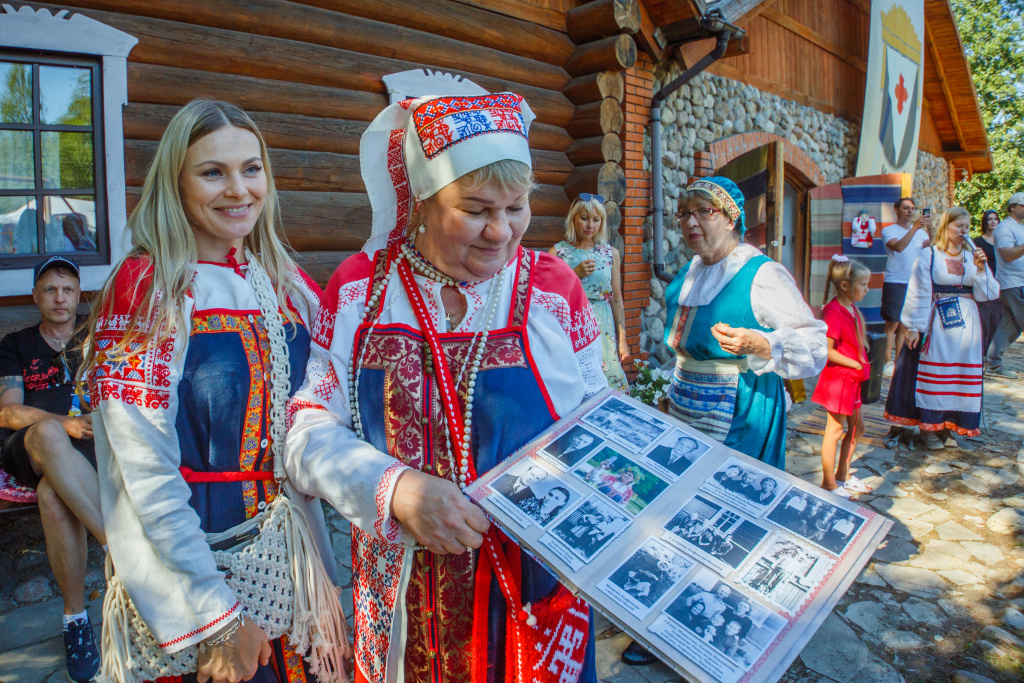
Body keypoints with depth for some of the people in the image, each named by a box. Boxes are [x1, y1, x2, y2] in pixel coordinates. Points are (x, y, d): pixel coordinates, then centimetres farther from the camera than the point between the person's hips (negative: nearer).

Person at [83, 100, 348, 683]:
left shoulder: (291, 287, 1)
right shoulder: (145, 290, -13)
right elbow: (146, 474, -17)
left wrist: (321, 578, 2)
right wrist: (218, 614, -17)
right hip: (186, 556, -4)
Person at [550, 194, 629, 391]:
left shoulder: (611, 253, 8)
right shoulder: (557, 252, 3)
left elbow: (616, 298, 9)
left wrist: (623, 338, 5)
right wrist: (575, 274, -12)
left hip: (603, 328, 2)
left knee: (610, 380, -5)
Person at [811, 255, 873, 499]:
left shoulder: (852, 309, 10)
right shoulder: (834, 312, -20)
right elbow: (828, 351, -24)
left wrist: (862, 365, 7)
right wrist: (856, 364, -18)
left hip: (852, 379, 10)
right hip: (837, 378, -10)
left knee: (857, 427, 18)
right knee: (835, 429, 0)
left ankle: (842, 475, 32)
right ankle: (828, 483, 13)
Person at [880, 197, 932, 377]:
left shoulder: (920, 232, 14)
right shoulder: (889, 230, 0)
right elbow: (898, 247, -19)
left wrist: (929, 230, -17)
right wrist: (915, 227, -25)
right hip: (895, 283, -5)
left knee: (906, 325, 8)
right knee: (892, 323, -6)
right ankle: (888, 363, -3)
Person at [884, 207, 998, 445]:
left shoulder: (972, 258, 9)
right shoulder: (928, 256, -3)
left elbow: (988, 295, 6)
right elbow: (918, 293, -6)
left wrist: (981, 270, -9)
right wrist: (914, 327, -11)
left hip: (966, 325, 4)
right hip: (937, 323, -4)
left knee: (962, 375, 6)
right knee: (932, 372, 0)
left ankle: (953, 423, 19)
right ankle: (929, 426, 8)